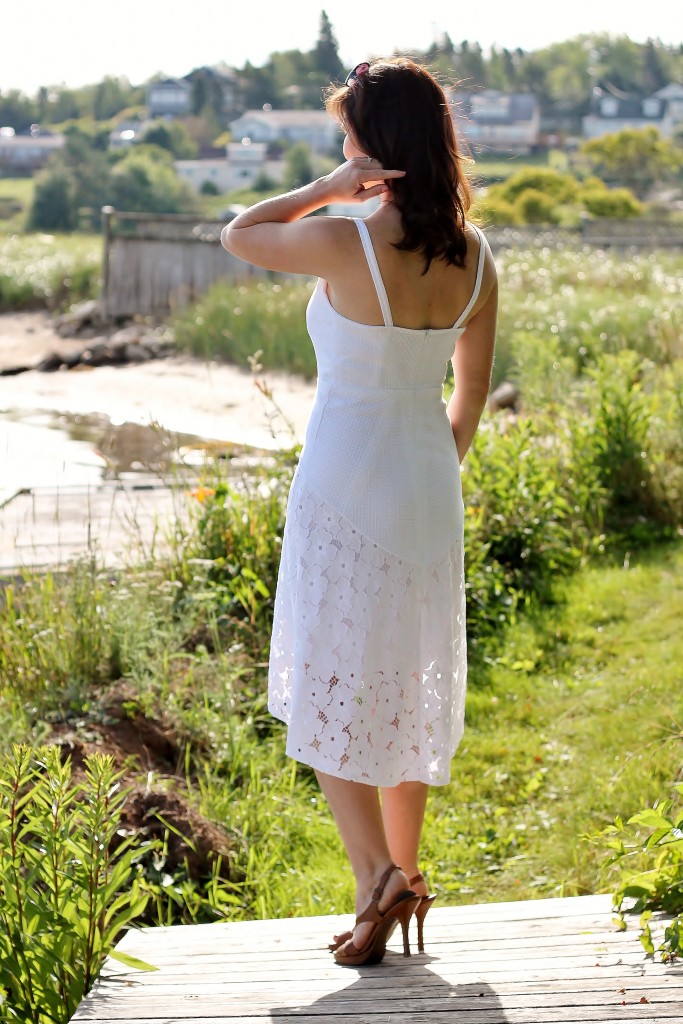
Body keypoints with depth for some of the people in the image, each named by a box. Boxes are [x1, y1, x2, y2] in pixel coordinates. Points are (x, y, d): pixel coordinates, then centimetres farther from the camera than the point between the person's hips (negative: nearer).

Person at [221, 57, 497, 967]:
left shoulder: (343, 246, -20)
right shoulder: (474, 257, -3)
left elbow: (237, 235, -1)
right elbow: (473, 393, 8)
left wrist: (326, 191, -10)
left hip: (345, 486, -6)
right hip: (427, 486, 6)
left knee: (327, 687, 7)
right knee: (410, 684, 18)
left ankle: (379, 873, -5)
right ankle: (406, 871, 27)